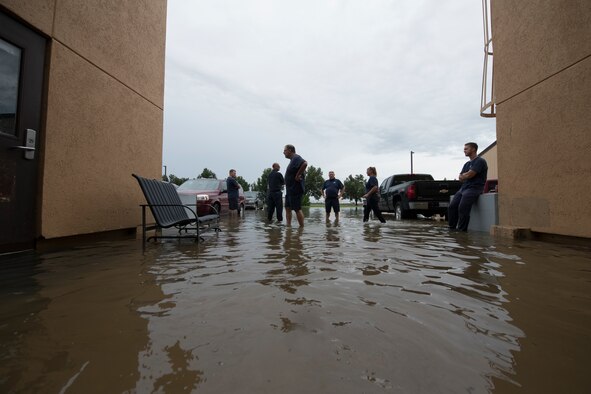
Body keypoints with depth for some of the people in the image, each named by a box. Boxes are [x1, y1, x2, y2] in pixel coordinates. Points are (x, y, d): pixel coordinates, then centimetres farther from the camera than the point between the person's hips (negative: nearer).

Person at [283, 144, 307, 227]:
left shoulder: (296, 158, -14)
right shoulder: (293, 159, 18)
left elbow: (305, 163, -34)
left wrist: (297, 175, -28)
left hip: (295, 189, -11)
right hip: (290, 189, 11)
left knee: (297, 209, -5)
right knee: (288, 208, 11)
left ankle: (302, 227, 4)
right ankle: (288, 226, 17)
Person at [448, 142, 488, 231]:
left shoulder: (480, 161, -4)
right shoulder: (467, 164, 25)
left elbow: (469, 175, -14)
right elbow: (460, 178, 16)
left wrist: (463, 176, 7)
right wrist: (466, 176, -4)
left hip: (474, 188, -8)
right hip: (463, 188, 8)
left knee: (462, 208, -23)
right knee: (452, 206, -7)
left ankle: (462, 230, -16)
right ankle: (452, 228, -2)